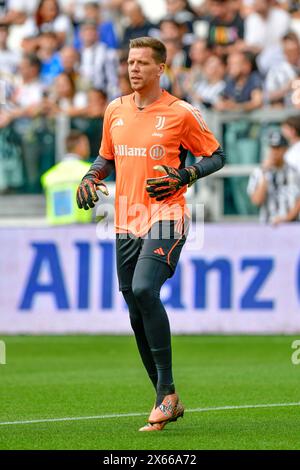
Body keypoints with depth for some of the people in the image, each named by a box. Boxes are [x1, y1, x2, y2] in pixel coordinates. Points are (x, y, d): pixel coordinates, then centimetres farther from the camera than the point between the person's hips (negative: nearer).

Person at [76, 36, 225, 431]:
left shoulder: (181, 113, -3)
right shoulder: (115, 111, 12)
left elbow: (216, 156, 4)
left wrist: (183, 177, -12)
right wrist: (91, 177, 5)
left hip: (165, 217, -6)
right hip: (126, 222, 6)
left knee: (144, 289, -27)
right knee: (137, 314, 6)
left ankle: (166, 390, -18)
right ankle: (167, 401, 18)